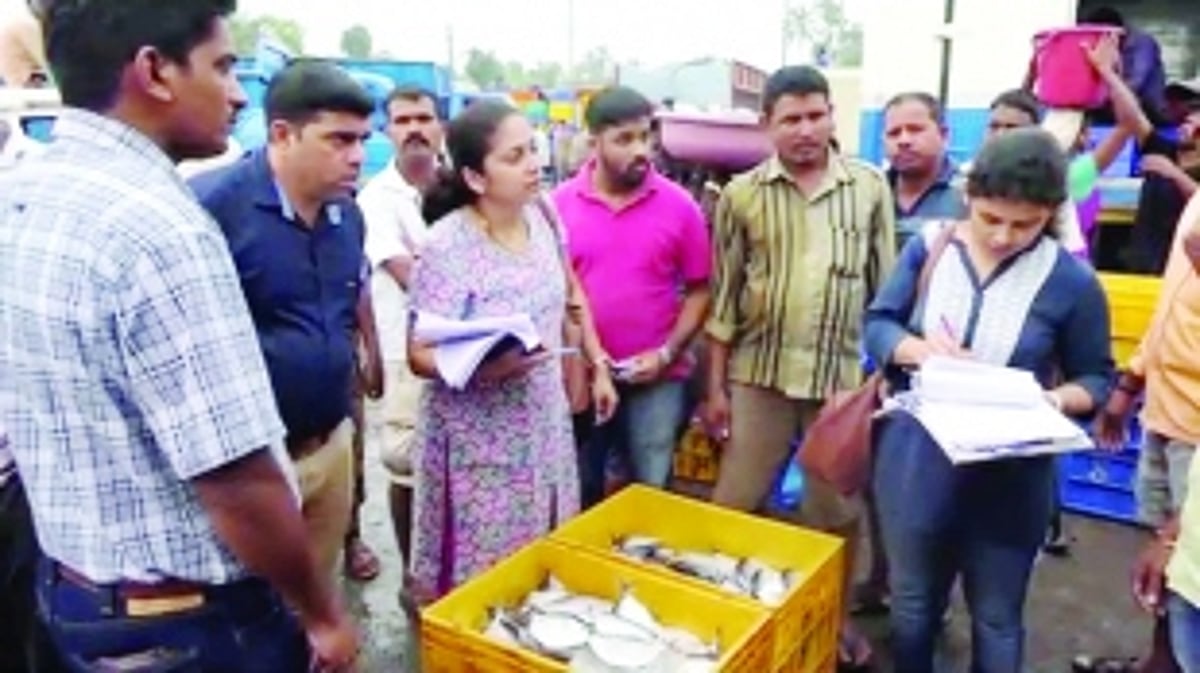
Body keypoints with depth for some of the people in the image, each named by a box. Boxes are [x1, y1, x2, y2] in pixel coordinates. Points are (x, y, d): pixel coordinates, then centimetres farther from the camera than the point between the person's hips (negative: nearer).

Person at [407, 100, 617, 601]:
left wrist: (598, 365, 12)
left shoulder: (543, 216, -1)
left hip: (545, 423, 6)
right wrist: (486, 366, -33)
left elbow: (570, 294, 15)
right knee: (481, 574, 5)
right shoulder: (448, 247, -19)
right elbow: (420, 355, -17)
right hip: (480, 440, -6)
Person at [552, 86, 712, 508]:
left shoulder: (678, 204, -5)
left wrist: (666, 354, -11)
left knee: (653, 491, 13)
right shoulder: (561, 203, -3)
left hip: (658, 378, -1)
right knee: (581, 494, 17)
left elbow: (699, 290, -1)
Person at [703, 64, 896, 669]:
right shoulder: (741, 194, -1)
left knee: (837, 510, 14)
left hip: (846, 375, 1)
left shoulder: (871, 187, 1)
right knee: (734, 504, 8)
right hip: (759, 375, 0)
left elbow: (887, 289, 5)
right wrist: (716, 386, 0)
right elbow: (724, 296, 1)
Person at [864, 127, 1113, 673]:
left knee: (996, 618, 17)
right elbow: (876, 323, 1)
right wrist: (916, 348, -20)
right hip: (915, 458, 2)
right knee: (912, 604, 21)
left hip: (1009, 473, -2)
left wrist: (1057, 399, -24)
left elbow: (1096, 377, -2)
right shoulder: (928, 248, -6)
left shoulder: (1072, 282, -11)